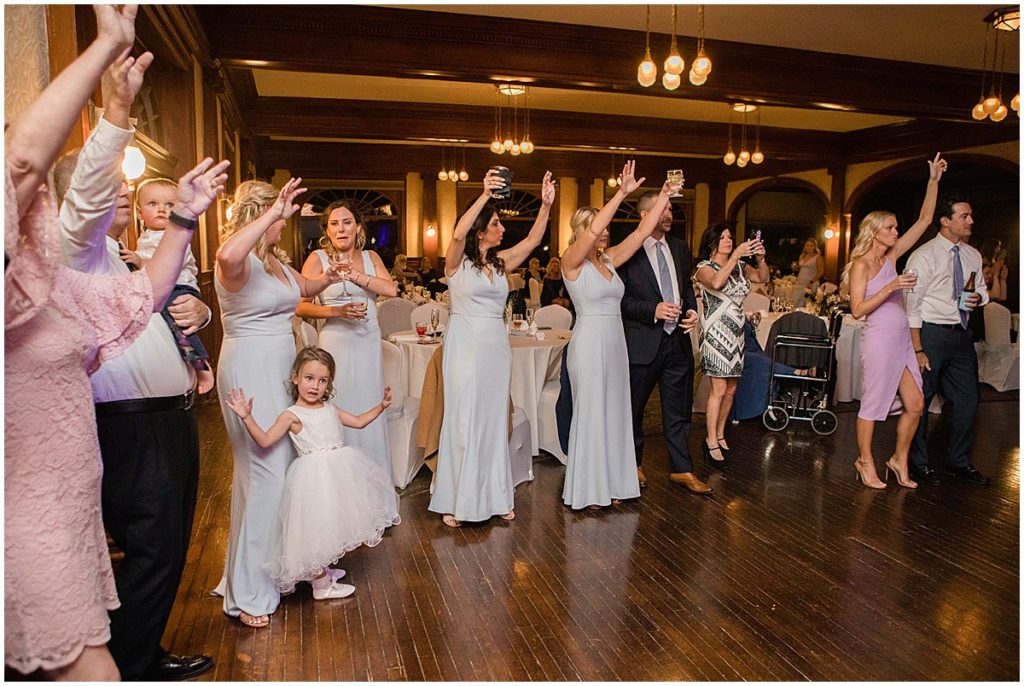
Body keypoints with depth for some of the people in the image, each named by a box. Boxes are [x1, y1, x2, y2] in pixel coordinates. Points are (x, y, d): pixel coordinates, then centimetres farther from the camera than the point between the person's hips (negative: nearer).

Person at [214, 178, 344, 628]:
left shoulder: (275, 260, 13)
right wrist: (276, 211, -34)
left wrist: (327, 279, 12)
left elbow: (304, 287, 32)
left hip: (280, 367, 9)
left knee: (285, 466, 13)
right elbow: (227, 256, -41)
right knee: (265, 471, -9)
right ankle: (247, 593, 4)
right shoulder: (239, 262, -14)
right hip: (250, 371, -9)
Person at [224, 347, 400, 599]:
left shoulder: (330, 408, 11)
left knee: (330, 526, 19)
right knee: (317, 526, -1)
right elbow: (265, 440, -19)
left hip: (339, 469, 7)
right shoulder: (292, 415, -9)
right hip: (315, 473, -7)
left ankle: (322, 571, 39)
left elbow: (358, 421, 20)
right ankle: (322, 585, 17)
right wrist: (246, 417, -30)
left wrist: (381, 406, 15)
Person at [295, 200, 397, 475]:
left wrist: (355, 276, -13)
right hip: (337, 340, -4)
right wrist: (337, 311, -19)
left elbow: (391, 289, -7)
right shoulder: (318, 258, -3)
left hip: (370, 340, 4)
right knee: (341, 409, -1)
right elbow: (301, 306, -8)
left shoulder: (370, 256, 9)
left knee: (371, 407, 9)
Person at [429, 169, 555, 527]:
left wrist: (546, 204, -6)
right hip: (465, 345, -6)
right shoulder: (457, 262, -5)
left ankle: (494, 496, 21)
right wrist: (484, 195, -30)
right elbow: (458, 234, -25)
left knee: (494, 420, 10)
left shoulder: (500, 262, 11)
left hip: (496, 346, 6)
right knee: (463, 420, 0)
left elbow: (533, 239, 7)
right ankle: (455, 501, 12)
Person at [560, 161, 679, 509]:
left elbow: (642, 231, 6)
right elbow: (593, 230, -26)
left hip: (614, 343, 7)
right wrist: (622, 193, -26)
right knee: (590, 412, 1)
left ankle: (610, 483, 24)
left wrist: (665, 194, 2)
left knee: (614, 411, 12)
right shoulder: (572, 261, -9)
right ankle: (587, 489, 15)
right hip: (589, 343, -7)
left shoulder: (609, 259, 10)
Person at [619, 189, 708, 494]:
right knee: (633, 408, 11)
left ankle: (682, 469, 25)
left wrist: (692, 309, 1)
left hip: (678, 340, 5)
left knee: (678, 410, 12)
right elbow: (620, 297, -11)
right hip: (642, 342, -5)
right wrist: (653, 310, -21)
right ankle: (634, 465, 31)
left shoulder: (679, 248, 10)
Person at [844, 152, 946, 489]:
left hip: (902, 340, 8)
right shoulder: (861, 264, -10)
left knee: (915, 404, 9)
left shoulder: (892, 256, 10)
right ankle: (865, 461, 19)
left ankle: (899, 460, 25)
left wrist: (934, 180, 10)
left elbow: (924, 220, 13)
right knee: (873, 404, 3)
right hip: (879, 341, -8)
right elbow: (857, 310, -17)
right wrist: (890, 288, -23)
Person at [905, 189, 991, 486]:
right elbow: (911, 305, -13)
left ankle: (958, 462, 28)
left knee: (967, 399, 11)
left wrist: (979, 298, -4)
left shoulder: (973, 256, 9)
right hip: (931, 333, -7)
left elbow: (982, 290, 23)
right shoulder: (924, 256, -11)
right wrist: (917, 349, -18)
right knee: (920, 400, 2)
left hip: (961, 334, 7)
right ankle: (918, 463, 18)